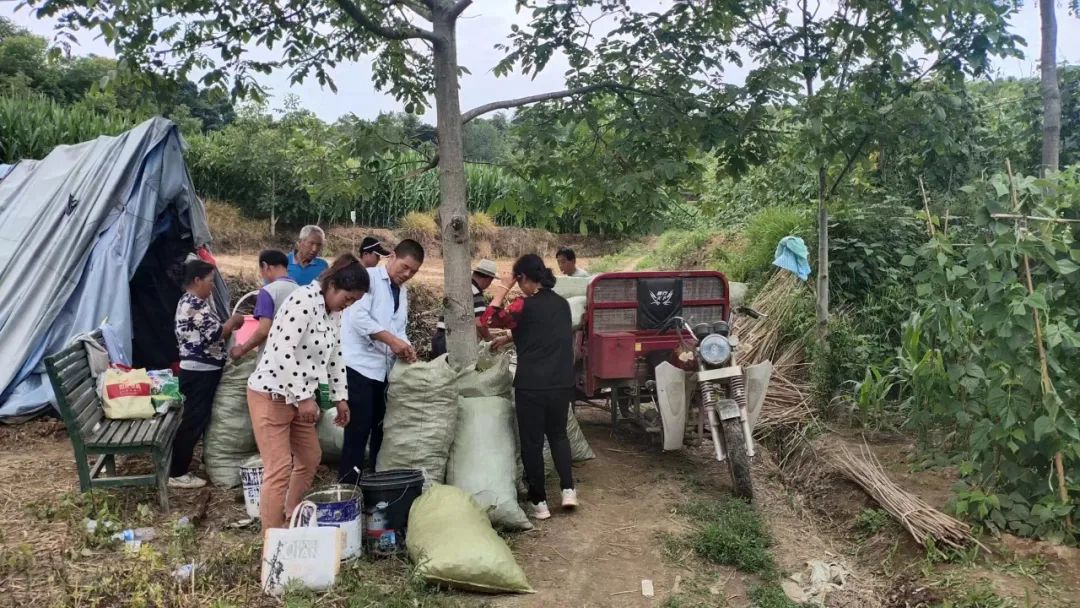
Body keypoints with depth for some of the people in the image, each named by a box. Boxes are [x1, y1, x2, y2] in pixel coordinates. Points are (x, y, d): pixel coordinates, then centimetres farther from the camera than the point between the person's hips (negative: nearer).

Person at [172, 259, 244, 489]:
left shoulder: (188, 301, 15)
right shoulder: (196, 304, -18)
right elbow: (214, 334, -22)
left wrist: (228, 326, 9)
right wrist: (233, 322, -6)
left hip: (196, 369, 11)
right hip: (200, 371, -11)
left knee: (195, 418, 17)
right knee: (194, 421, -4)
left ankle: (181, 467, 27)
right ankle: (177, 474, 3)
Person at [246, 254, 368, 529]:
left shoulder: (331, 312, 7)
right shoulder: (303, 301, -22)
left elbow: (334, 355, 17)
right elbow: (283, 354, -28)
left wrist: (340, 397, 16)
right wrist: (305, 397, -24)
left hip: (297, 397, 9)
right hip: (271, 395, -9)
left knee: (310, 458, 17)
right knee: (279, 470, -8)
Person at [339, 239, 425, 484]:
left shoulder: (403, 292, 17)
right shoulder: (368, 277, -7)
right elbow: (358, 317, -19)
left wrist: (404, 347, -5)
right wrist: (391, 340, -23)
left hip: (384, 369, 8)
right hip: (359, 365, -8)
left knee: (381, 427, 11)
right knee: (359, 429, -7)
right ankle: (348, 486, 1)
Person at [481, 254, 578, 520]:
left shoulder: (524, 306, -13)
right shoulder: (562, 304, 7)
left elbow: (487, 321, -3)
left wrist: (503, 287, 0)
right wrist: (508, 339, 29)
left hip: (531, 386, -6)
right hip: (562, 384, 6)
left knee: (531, 441, 9)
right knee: (558, 434, 24)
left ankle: (539, 501, 15)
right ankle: (568, 489, 15)